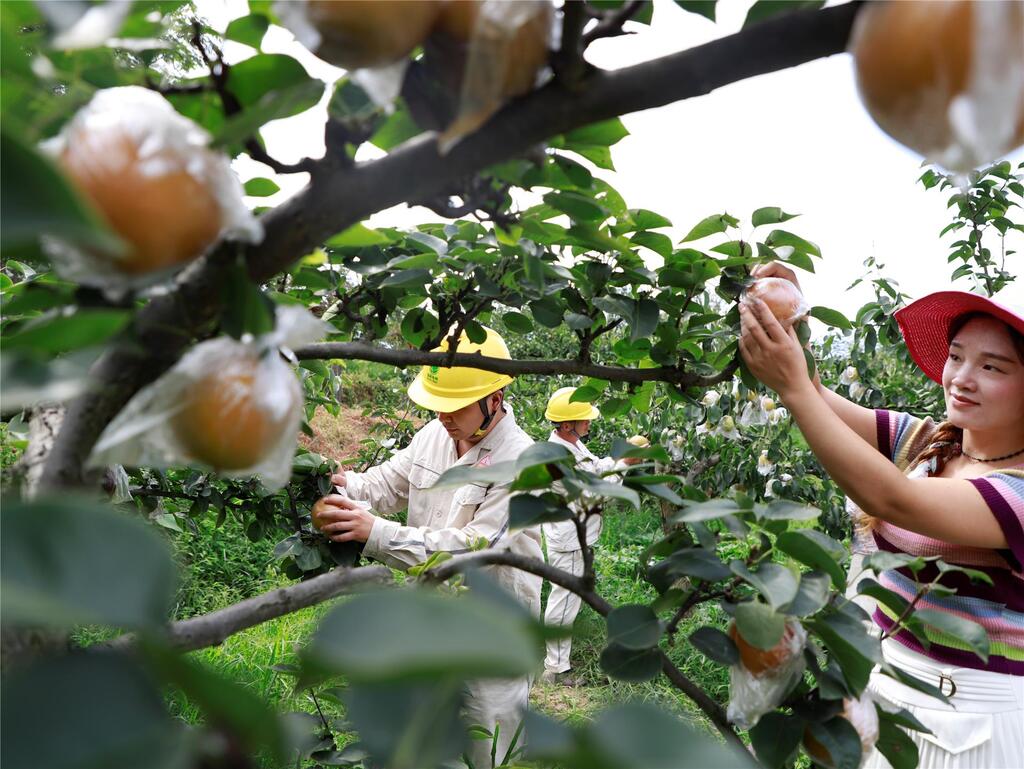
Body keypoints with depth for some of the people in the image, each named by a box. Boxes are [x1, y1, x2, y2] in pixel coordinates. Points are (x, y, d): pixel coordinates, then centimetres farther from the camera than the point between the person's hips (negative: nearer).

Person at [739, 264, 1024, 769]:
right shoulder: (919, 441, 0)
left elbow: (890, 499, -35)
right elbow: (813, 399, -10)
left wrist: (792, 386, -40)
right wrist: (789, 326, -30)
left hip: (974, 722, -5)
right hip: (883, 686, 6)